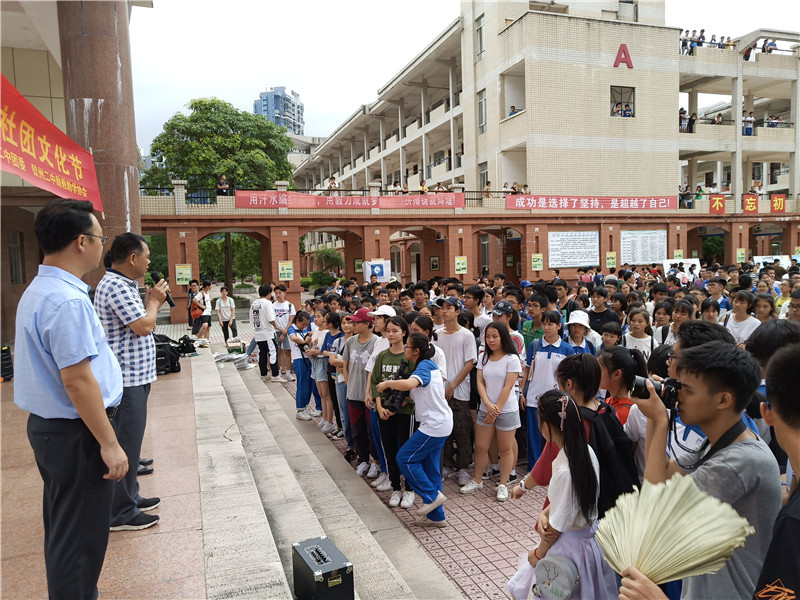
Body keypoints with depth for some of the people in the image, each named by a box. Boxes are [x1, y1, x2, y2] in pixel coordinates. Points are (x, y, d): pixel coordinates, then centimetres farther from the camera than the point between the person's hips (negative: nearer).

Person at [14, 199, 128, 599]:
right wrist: (108, 443, -21)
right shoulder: (68, 301, -24)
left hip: (46, 426, 10)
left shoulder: (36, 292, 9)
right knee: (81, 537, 4)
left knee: (62, 528, 24)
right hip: (76, 433, -10)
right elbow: (77, 380, -26)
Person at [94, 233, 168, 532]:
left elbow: (141, 325, 18)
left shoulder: (122, 284, 15)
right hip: (126, 380, -11)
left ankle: (129, 495, 32)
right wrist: (154, 300, -5)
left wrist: (152, 300, 5)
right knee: (126, 444, -2)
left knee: (130, 440, 19)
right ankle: (121, 513, 9)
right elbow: (144, 327, -21)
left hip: (134, 377, 11)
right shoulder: (115, 286, -19)